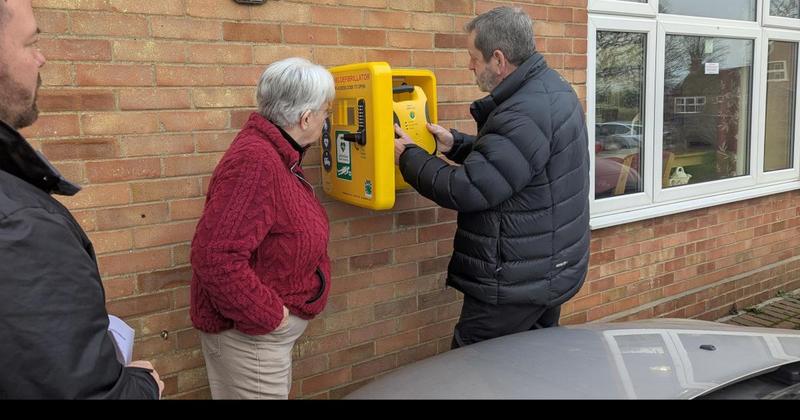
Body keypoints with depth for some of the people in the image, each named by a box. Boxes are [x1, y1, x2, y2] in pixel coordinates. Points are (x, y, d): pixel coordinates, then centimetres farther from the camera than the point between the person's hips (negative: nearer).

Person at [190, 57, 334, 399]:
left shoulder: (277, 155, 7)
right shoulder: (255, 162, -27)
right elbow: (215, 256, -34)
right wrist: (266, 316, -24)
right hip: (250, 333, -10)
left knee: (278, 392, 23)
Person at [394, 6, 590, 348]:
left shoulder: (526, 116, -27)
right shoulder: (552, 89, 7)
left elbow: (467, 191, -27)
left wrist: (408, 156, -12)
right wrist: (456, 144, 6)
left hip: (516, 284, -10)